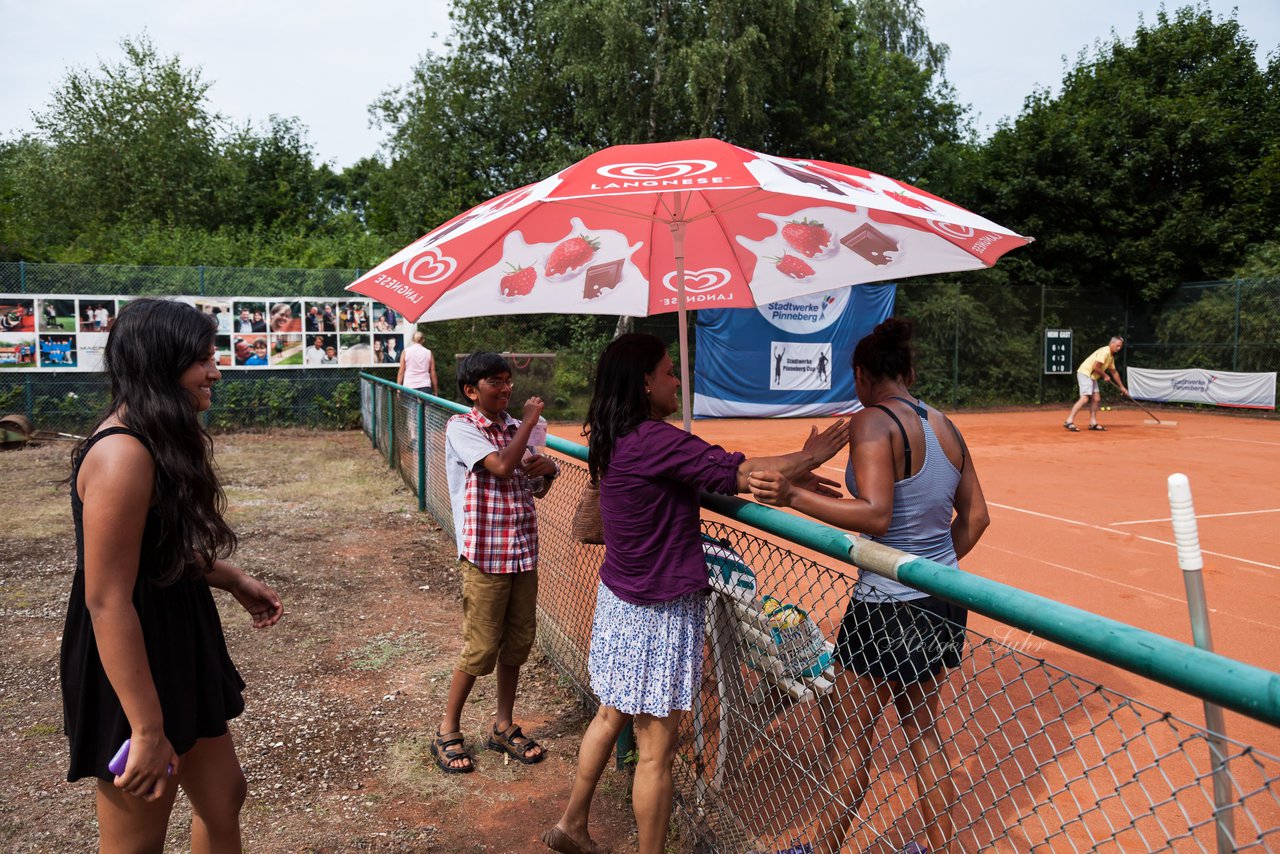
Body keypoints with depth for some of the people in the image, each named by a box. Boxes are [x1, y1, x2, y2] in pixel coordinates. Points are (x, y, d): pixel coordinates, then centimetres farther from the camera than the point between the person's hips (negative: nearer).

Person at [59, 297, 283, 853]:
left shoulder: (162, 445, 5)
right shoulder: (123, 456, -26)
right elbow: (107, 600, -27)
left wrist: (238, 583, 23)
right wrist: (148, 730, -25)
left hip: (176, 647, 10)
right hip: (132, 667, -10)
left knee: (222, 796, 21)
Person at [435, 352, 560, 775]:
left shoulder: (514, 427, 9)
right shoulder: (461, 428, -9)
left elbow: (538, 489, 18)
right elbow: (502, 466, -25)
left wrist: (548, 469, -5)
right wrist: (530, 420, -13)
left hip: (523, 552, 6)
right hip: (484, 556, -6)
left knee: (517, 643, 13)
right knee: (481, 648, 1)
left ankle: (504, 727, 30)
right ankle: (447, 732, 20)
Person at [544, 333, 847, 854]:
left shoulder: (614, 439, 4)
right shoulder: (653, 439, -25)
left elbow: (713, 473, 4)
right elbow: (738, 473, -24)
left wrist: (789, 476, -1)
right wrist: (807, 458, -8)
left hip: (618, 599, 10)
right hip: (658, 615, -10)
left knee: (611, 716, 25)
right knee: (656, 753, 5)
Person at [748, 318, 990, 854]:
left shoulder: (873, 422, -15)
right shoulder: (945, 426, 8)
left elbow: (875, 515, -25)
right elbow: (975, 516, 12)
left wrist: (793, 497, -26)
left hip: (889, 608, -8)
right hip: (944, 602, 8)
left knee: (846, 735, 8)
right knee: (922, 729, 22)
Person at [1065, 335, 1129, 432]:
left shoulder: (1111, 356, 17)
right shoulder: (1104, 352, -15)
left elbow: (1114, 372, 26)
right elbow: (1095, 367, -22)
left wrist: (1122, 387, 29)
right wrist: (1104, 375, -5)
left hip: (1092, 376, 10)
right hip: (1085, 373, -10)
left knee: (1096, 399, 8)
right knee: (1085, 398, -20)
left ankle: (1093, 423, 13)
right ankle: (1069, 421, -24)